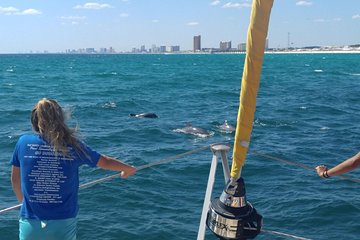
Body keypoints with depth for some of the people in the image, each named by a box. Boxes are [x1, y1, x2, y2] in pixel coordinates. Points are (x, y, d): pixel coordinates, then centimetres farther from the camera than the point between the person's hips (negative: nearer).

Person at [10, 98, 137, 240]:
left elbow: (15, 179, 8)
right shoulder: (73, 146, -7)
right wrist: (128, 169, 26)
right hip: (63, 223, 0)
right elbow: (106, 162, 7)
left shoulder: (23, 142, -6)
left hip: (30, 223, 0)